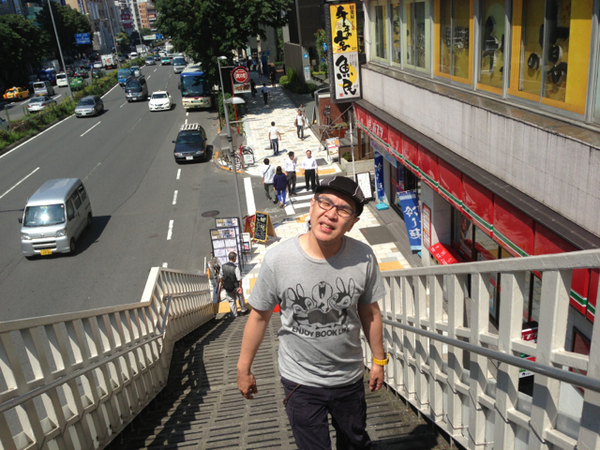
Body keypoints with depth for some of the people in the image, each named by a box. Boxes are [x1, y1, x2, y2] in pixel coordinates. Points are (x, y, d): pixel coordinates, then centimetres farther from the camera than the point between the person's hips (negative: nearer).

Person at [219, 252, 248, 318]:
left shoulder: (223, 266, -9)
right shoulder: (235, 267, -23)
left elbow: (221, 277, 2)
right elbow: (239, 279, -20)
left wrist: (222, 284, 17)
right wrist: (240, 287, -5)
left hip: (227, 287, 3)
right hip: (235, 287, -3)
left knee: (231, 300, 17)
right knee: (240, 297, 21)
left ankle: (234, 314, 25)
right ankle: (243, 310, 39)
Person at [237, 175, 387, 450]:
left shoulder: (363, 258, -17)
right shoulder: (278, 259, -22)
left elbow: (369, 311, -1)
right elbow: (260, 316, -8)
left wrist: (378, 360, 8)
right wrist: (244, 369, 0)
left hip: (350, 378, 3)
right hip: (301, 382, -2)